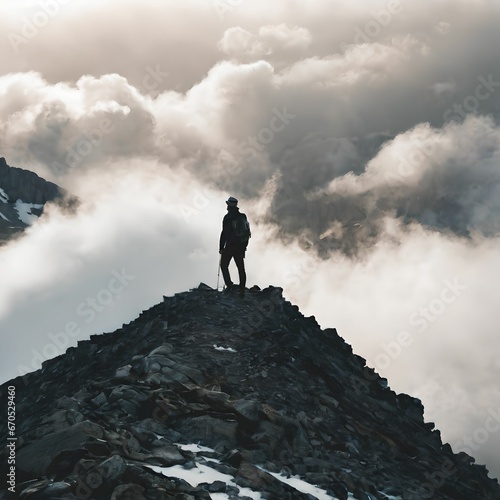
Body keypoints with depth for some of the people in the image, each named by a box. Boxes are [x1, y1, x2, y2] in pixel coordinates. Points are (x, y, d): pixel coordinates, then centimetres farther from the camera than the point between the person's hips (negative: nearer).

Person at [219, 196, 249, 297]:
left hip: (230, 246, -5)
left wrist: (221, 247, -8)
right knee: (241, 268, 11)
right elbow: (247, 231, 13)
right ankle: (242, 290, 10)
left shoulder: (228, 217, -12)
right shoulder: (242, 216, 7)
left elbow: (224, 233, -15)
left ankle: (229, 284, -10)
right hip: (241, 246, 6)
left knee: (224, 265, 9)